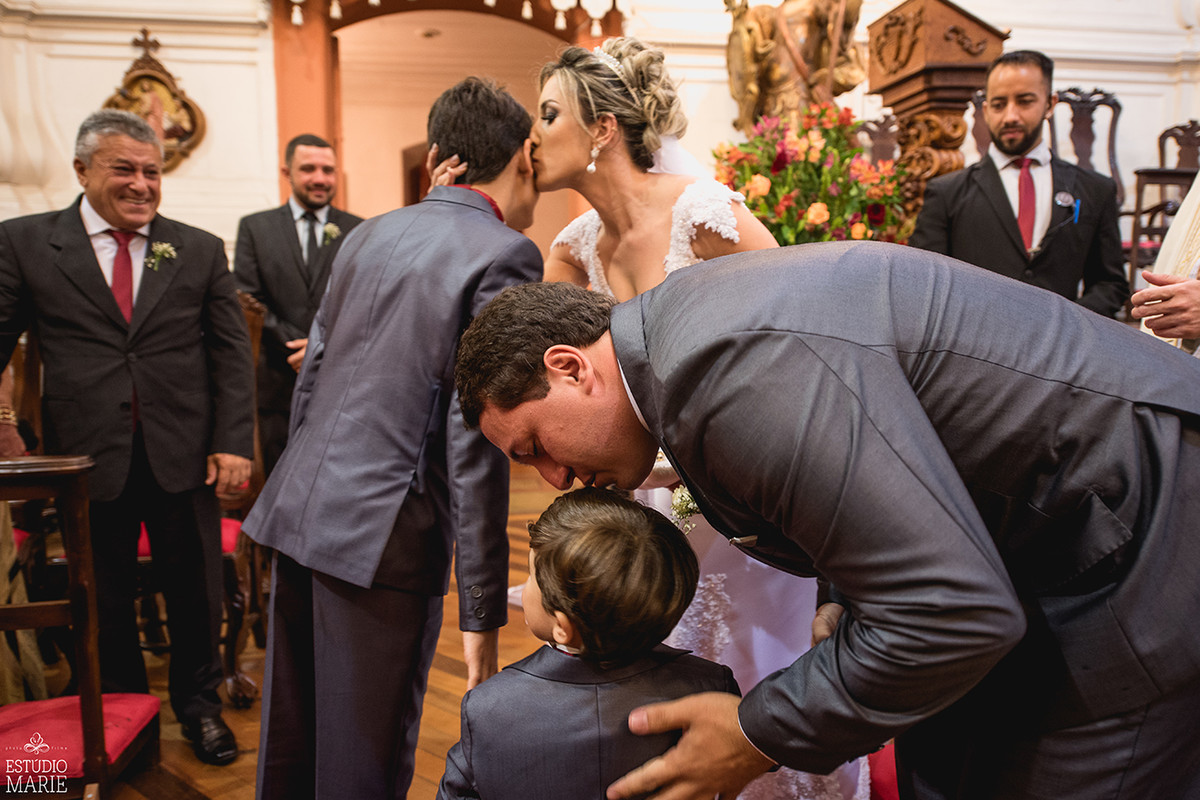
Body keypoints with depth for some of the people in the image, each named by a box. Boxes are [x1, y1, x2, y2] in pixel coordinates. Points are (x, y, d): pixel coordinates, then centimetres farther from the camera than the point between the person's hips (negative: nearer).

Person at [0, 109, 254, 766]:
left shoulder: (201, 251, 5)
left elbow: (232, 354, 3)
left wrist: (234, 443, -6)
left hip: (183, 457, 1)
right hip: (87, 457, -1)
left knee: (195, 594, 13)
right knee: (103, 602, 14)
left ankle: (198, 705, 35)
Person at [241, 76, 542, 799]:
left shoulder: (369, 234, 11)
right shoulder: (504, 255, -10)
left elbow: (311, 378, 15)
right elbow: (476, 439, -17)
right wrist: (482, 606, -13)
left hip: (300, 511, 8)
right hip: (383, 531, -7)